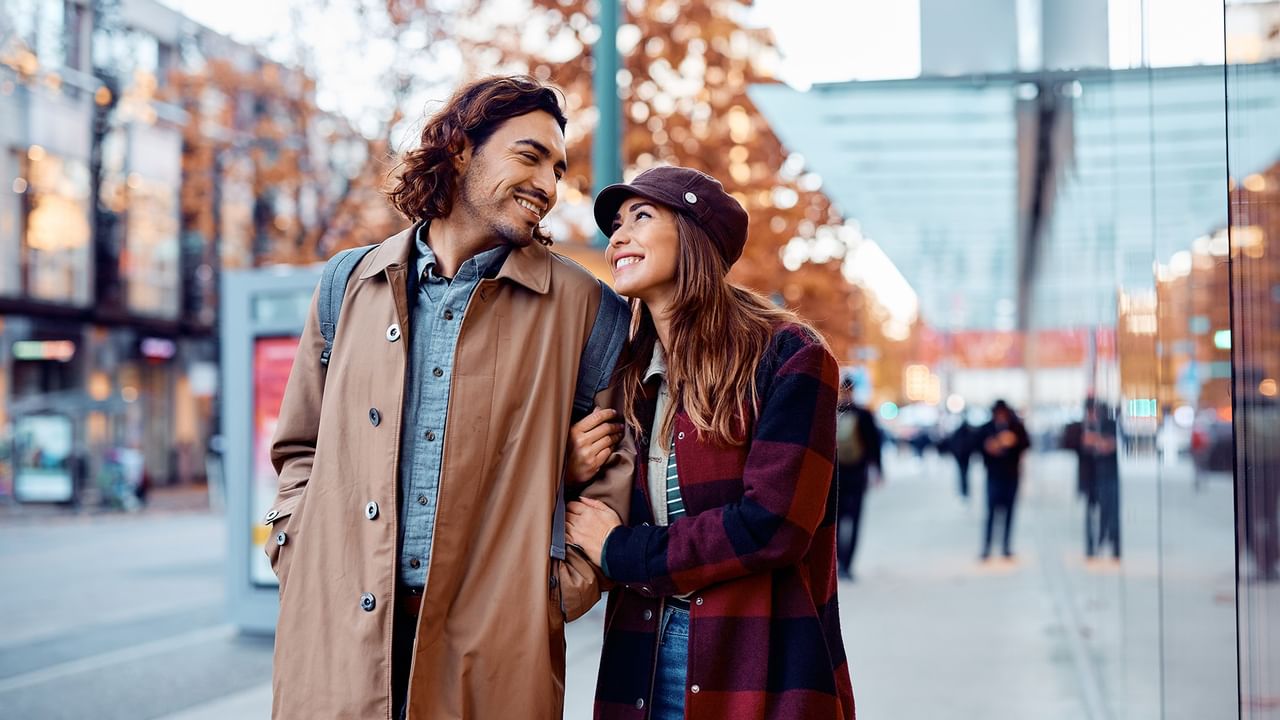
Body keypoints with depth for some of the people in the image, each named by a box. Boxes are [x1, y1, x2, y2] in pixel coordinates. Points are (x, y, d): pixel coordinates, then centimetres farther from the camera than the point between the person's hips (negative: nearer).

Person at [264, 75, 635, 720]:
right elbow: (300, 445, 19)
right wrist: (296, 552, 5)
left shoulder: (576, 303, 3)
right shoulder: (351, 285, 9)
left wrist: (567, 585, -2)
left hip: (493, 649, -1)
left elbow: (616, 463, 8)